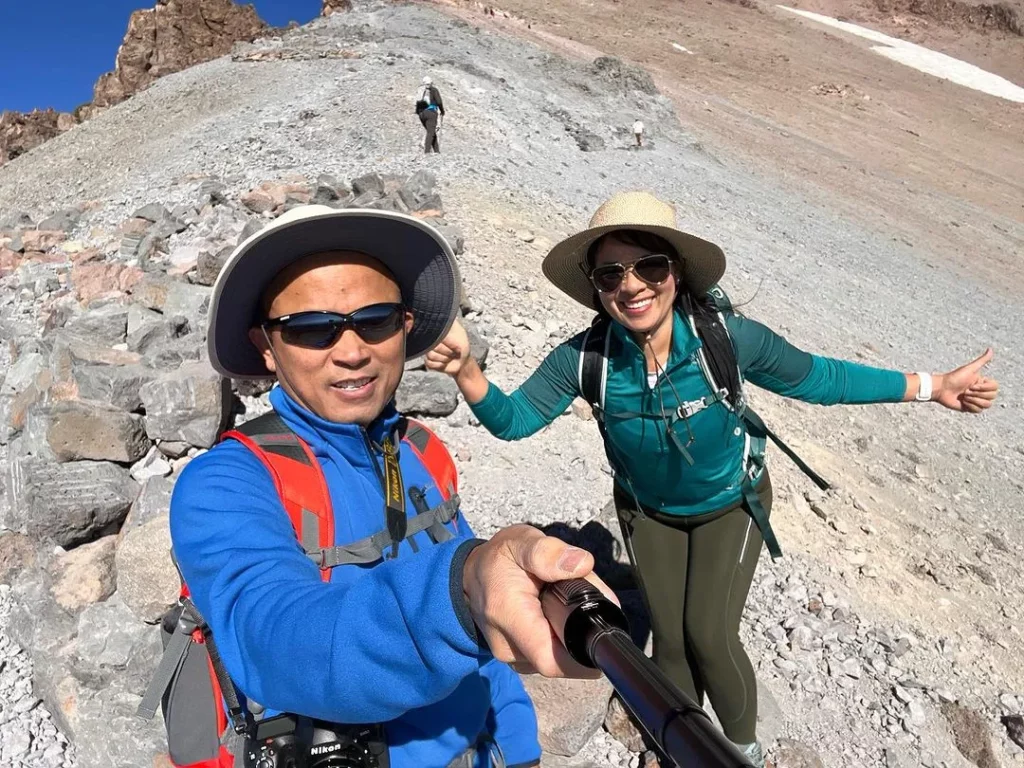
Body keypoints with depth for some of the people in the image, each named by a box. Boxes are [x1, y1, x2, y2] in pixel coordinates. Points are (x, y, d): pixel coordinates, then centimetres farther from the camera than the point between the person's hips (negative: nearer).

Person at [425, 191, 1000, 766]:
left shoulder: (728, 337, -31)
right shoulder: (585, 358, -28)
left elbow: (816, 378, -15)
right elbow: (513, 418, -18)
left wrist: (932, 387, -13)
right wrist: (466, 369, -38)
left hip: (731, 504, -1)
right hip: (648, 512, 2)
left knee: (709, 635, -4)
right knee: (670, 638, 13)